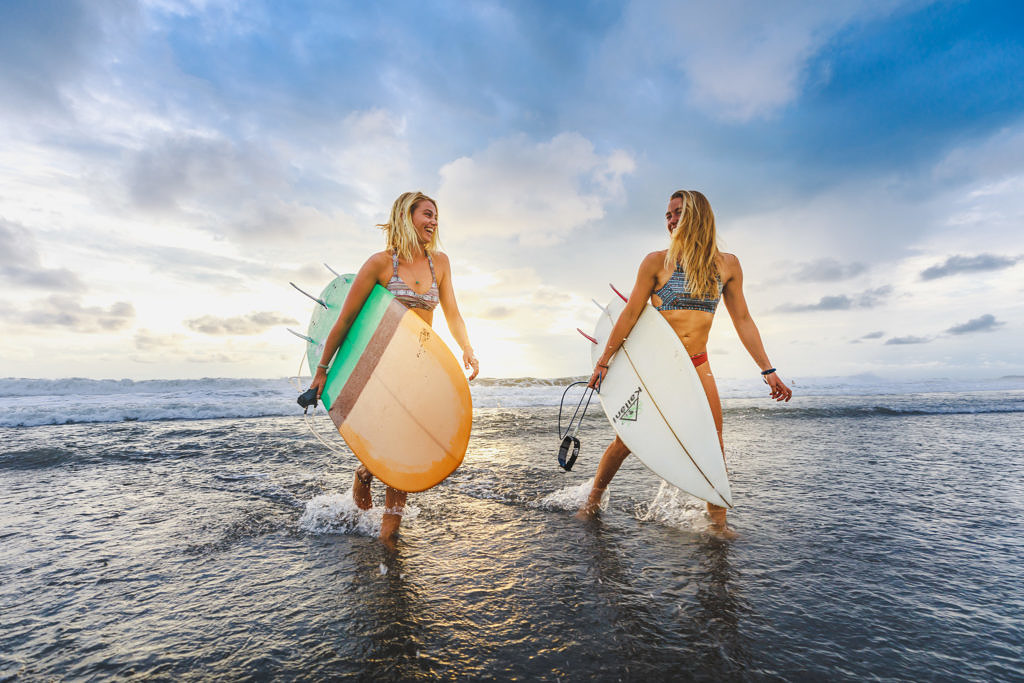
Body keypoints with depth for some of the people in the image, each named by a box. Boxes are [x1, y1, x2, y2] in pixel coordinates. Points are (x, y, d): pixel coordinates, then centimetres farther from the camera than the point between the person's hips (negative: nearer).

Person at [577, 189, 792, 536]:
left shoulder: (727, 264, 3)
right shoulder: (657, 261, -5)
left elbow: (742, 319, 7)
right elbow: (630, 315, -4)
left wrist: (768, 370, 5)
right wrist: (603, 361, -5)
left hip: (697, 365, 3)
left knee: (713, 444, 0)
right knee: (625, 440, 1)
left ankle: (718, 521, 18)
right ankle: (592, 501, 22)